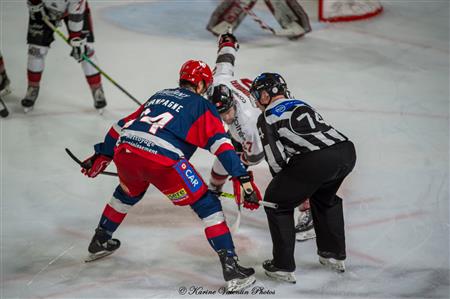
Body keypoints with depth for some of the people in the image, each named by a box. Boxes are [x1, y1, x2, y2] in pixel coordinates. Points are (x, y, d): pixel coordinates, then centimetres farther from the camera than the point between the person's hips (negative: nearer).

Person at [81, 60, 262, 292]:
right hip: (162, 161, -6)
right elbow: (221, 145, 0)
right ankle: (231, 268, -5)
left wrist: (101, 156, 45)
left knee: (128, 193, 38)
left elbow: (122, 126, 35)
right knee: (207, 205, 4)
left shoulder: (159, 96, 31)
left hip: (123, 151, 6)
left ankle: (99, 242, 52)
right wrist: (243, 179, -4)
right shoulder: (202, 105, 15)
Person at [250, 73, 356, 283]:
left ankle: (283, 267, 14)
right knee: (324, 198, 35)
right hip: (347, 150, 7)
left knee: (277, 203, 13)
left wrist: (283, 185, 23)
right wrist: (302, 187, 41)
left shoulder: (267, 117, 12)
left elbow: (276, 159, 4)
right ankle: (334, 255, 39)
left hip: (317, 160, -7)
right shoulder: (301, 105, 33)